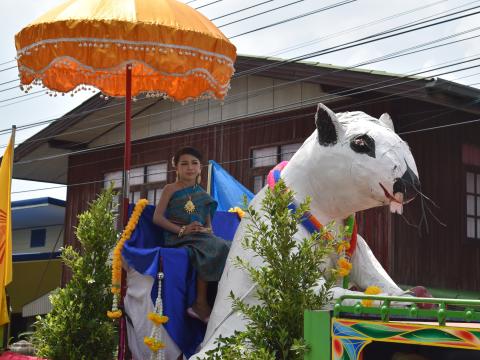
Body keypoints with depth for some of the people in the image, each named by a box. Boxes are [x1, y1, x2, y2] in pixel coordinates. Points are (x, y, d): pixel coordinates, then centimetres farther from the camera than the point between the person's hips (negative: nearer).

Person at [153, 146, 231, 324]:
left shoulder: (202, 194, 20)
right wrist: (181, 230, -13)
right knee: (212, 251, -32)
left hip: (201, 236, 5)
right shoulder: (171, 189, 7)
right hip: (178, 238, -5)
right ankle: (201, 303, -26)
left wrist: (208, 230, -4)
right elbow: (157, 217, -2)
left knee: (226, 249, -24)